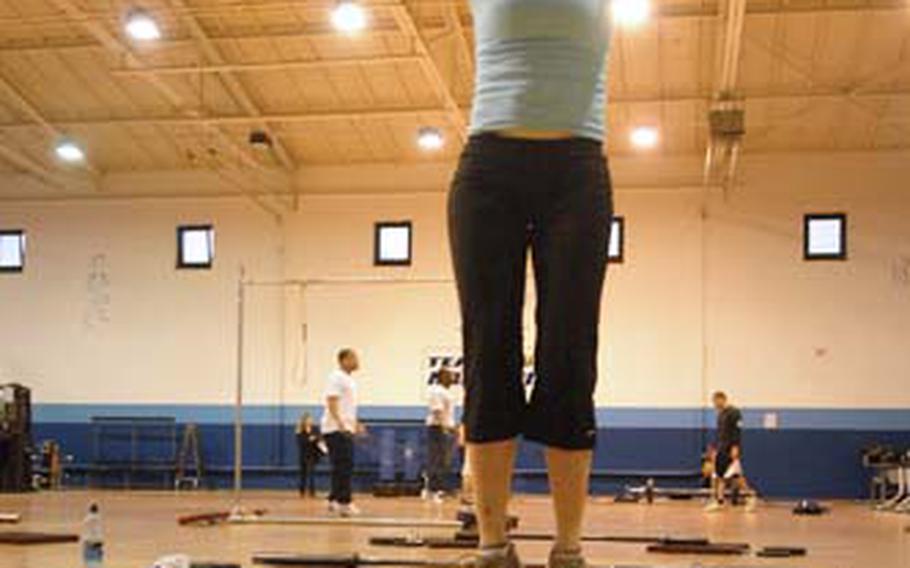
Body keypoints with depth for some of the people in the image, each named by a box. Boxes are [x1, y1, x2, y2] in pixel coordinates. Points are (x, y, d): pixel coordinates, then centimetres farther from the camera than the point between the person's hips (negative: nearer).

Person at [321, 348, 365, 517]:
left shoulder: (349, 379, 19)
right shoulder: (336, 377, -11)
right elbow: (332, 402, -20)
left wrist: (356, 424, 25)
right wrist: (340, 423, -29)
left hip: (346, 429, 10)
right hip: (336, 430, -10)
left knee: (343, 467, 12)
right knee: (344, 467, -12)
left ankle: (334, 500, 17)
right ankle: (344, 502, -11)